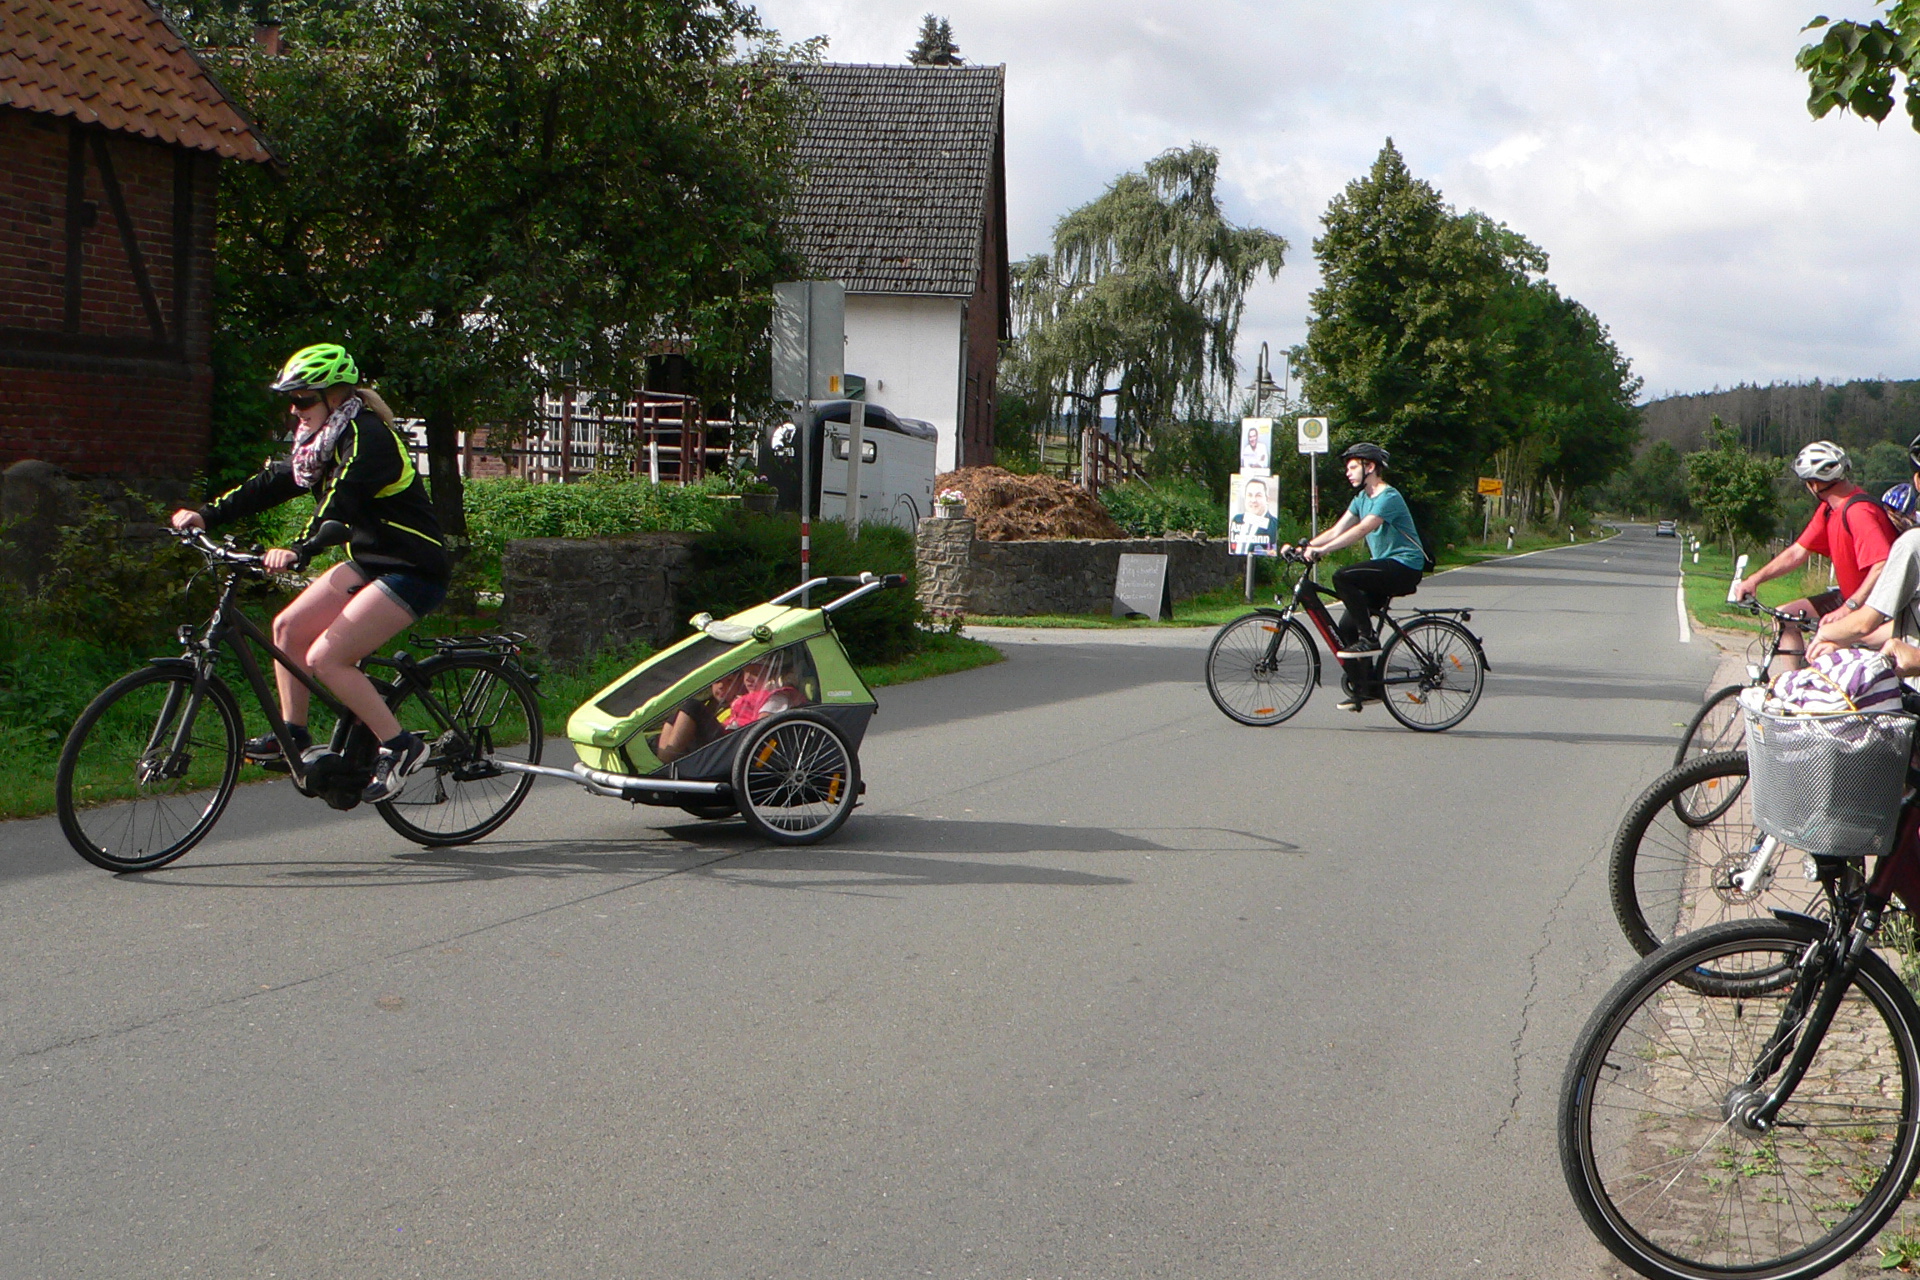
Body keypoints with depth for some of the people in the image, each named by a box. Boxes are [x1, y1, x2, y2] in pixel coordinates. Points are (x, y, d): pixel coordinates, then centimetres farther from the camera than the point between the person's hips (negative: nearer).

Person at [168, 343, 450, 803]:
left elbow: (341, 503, -35)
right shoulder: (324, 441, 9)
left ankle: (400, 747, -8)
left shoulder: (367, 438, -20)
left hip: (412, 571, -9)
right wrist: (206, 515, -5)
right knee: (289, 628, 3)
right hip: (368, 560, 10)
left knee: (324, 658, -16)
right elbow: (270, 483, 5)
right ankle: (293, 736, 13)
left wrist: (300, 550, -49)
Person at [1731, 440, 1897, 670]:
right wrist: (1754, 579, 2)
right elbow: (1798, 551, 10)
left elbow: (1883, 567, -37)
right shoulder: (1828, 510, 4)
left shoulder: (1859, 512, -26)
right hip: (1848, 596, 10)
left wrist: (1848, 608, -44)